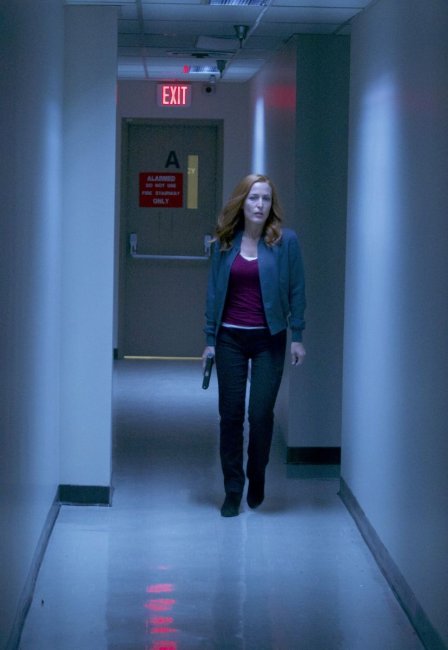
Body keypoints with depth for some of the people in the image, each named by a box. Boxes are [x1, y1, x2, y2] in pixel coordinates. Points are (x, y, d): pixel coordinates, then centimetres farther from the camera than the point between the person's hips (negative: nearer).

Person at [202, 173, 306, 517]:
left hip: (269, 339, -2)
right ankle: (233, 490, 13)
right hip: (230, 338, 2)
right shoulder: (224, 243, 3)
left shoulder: (285, 240, -4)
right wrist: (210, 339, 5)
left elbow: (297, 290, -1)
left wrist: (297, 336, -3)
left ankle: (257, 479, 22)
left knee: (261, 414, -3)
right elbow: (214, 292, 7)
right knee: (231, 414, 3)